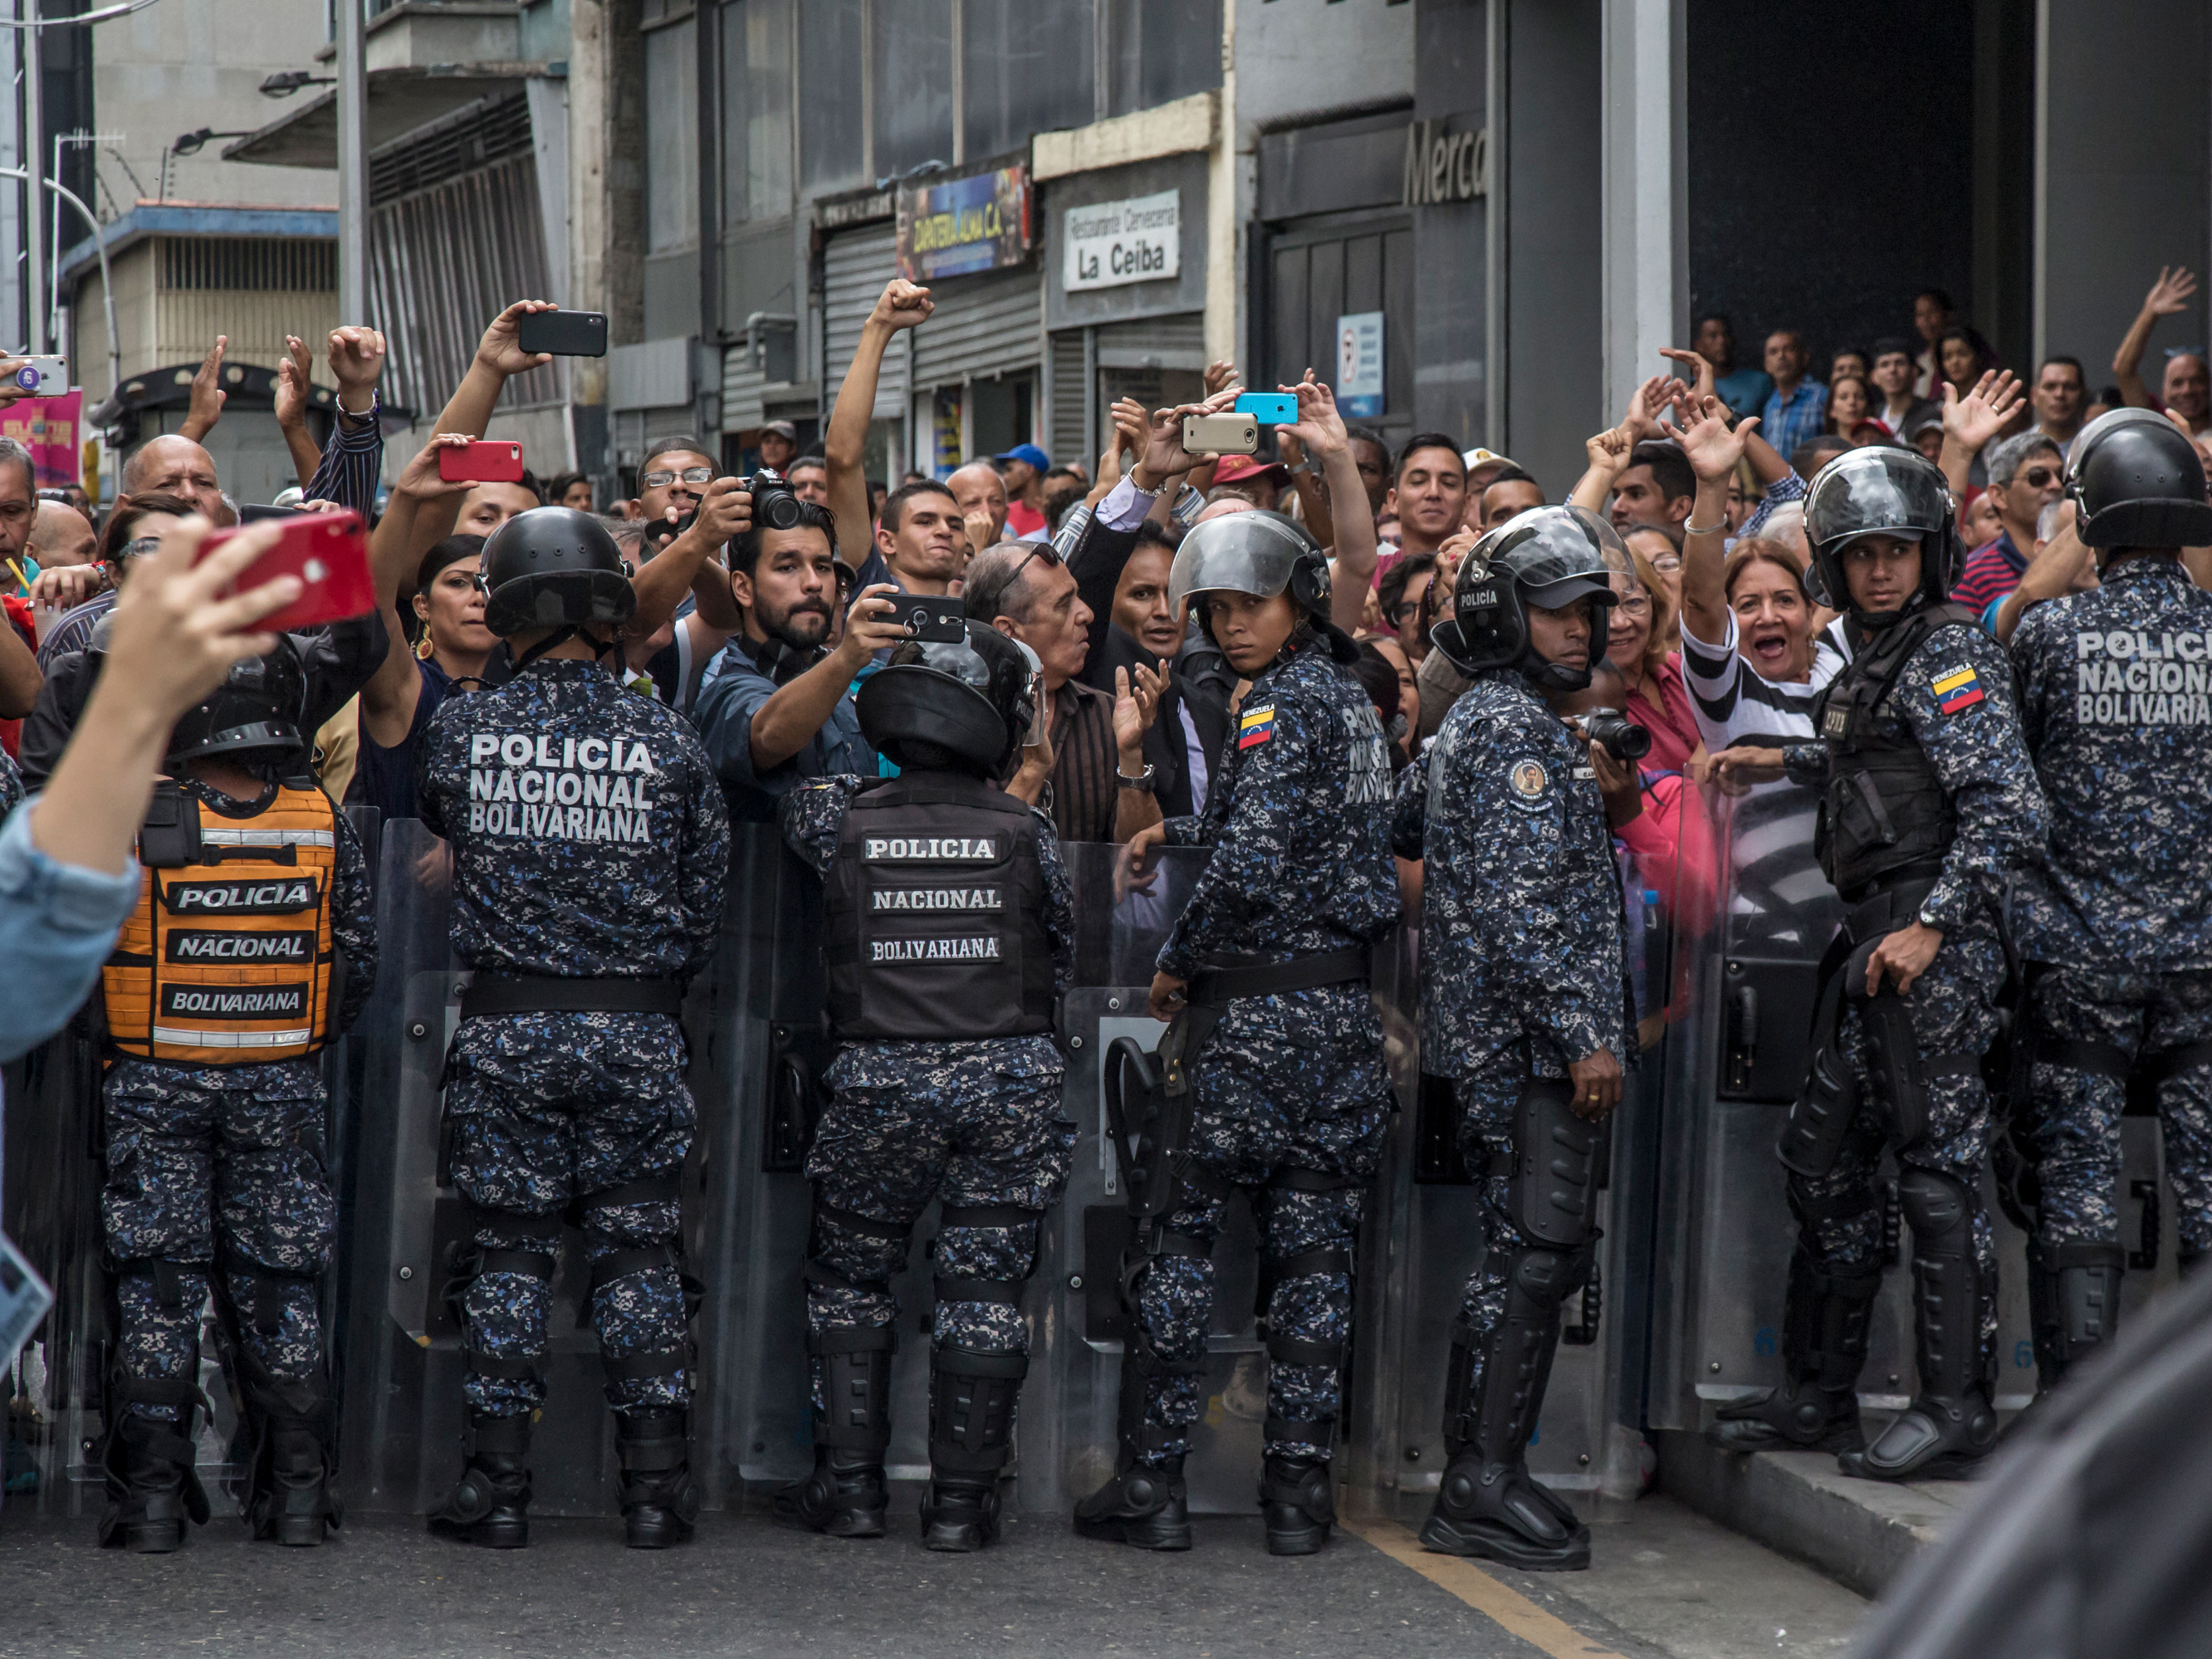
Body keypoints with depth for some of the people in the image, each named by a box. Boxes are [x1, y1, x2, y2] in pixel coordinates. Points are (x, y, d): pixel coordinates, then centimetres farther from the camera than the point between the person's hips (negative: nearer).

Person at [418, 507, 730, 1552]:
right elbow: (705, 900, 4)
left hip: (504, 1030, 0)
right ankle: (656, 1485, 8)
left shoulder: (462, 729, -4)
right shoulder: (667, 740, -2)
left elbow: (434, 819, 15)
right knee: (637, 1246, 8)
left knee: (506, 1248, 7)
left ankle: (497, 1484, 6)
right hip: (635, 1031, 1)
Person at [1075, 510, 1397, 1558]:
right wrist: (1172, 833, 32)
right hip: (1341, 1010, 8)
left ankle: (1152, 1483, 2)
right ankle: (1299, 1486, 7)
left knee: (1175, 1236, 1)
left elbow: (1250, 865, -20)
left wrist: (1176, 962, -7)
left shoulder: (1281, 706, -12)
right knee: (1311, 1247, 7)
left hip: (1248, 1011, -8)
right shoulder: (1349, 700, 14)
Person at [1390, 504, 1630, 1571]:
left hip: (1493, 1037, 10)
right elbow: (1519, 902, -20)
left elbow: (1399, 826, 29)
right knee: (1537, 1252, -10)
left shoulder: (1471, 724, 18)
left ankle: (1476, 1478, 14)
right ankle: (1486, 1485, -10)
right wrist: (1582, 1033, -21)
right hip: (1528, 1039, -10)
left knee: (1525, 1254, 12)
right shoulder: (1516, 728, -13)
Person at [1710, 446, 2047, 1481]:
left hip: (1932, 947, -10)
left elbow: (2009, 806, -19)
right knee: (1825, 1159, 13)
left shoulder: (1949, 654, -10)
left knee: (1937, 1165, -8)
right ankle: (1818, 1394, 22)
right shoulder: (1873, 658, 18)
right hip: (1873, 944, 10)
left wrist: (1934, 923, -23)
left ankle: (1958, 1408, -4)